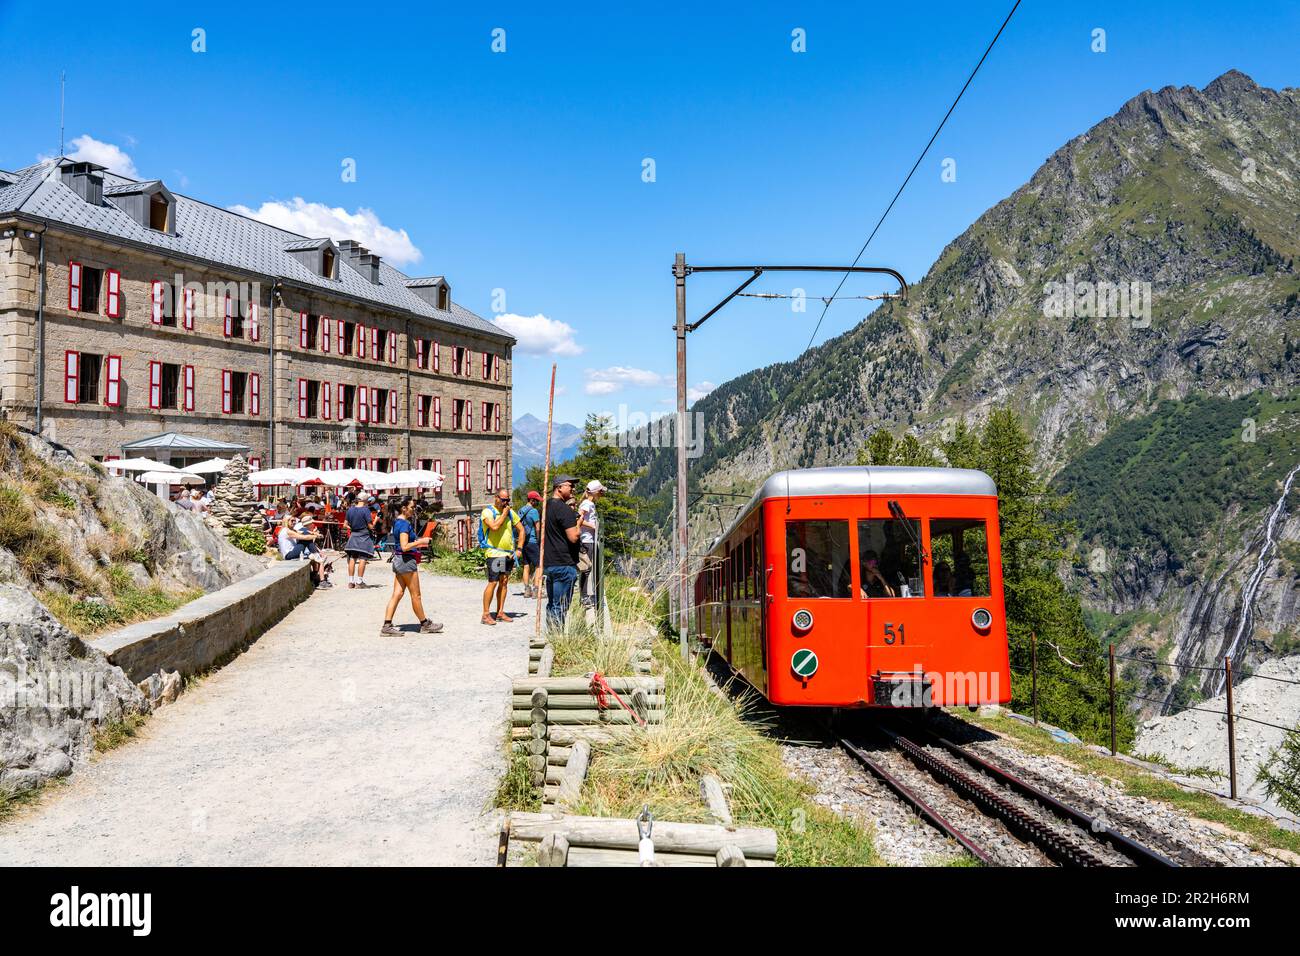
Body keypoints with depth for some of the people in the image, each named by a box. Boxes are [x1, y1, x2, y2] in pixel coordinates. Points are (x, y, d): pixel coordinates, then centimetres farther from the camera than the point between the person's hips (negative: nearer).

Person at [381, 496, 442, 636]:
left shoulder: (398, 522, 13)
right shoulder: (404, 524, -17)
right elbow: (404, 547, -24)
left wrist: (418, 543, 16)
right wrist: (420, 542, -15)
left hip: (398, 560, 9)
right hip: (407, 560, -9)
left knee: (397, 594, 7)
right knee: (415, 595, 3)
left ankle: (387, 626, 4)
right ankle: (425, 624, 15)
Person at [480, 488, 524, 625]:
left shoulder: (511, 512, 11)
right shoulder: (487, 512, -6)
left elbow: (521, 530, 17)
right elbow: (494, 527, -24)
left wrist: (518, 549, 8)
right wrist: (504, 514, -12)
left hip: (508, 553, 6)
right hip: (494, 552, -6)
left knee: (504, 583, 8)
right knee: (493, 583, -10)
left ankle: (500, 613, 14)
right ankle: (486, 614, -5)